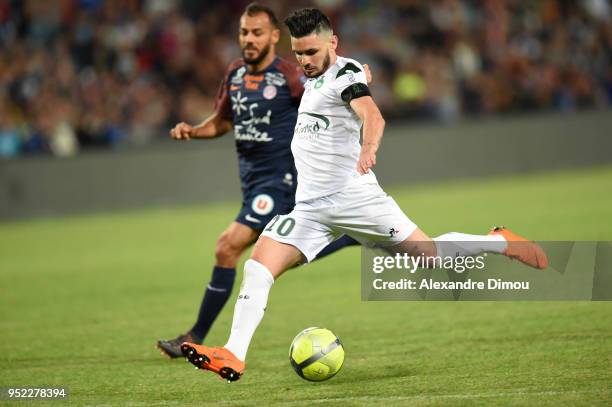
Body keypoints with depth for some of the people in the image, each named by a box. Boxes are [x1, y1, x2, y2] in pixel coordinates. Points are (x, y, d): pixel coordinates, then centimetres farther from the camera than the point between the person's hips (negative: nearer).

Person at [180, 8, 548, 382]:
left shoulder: (345, 73, -9)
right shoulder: (314, 80, 16)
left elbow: (372, 116, -29)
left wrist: (369, 148, -47)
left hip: (352, 196, -7)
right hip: (309, 207, 7)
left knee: (431, 254, -2)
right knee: (258, 267, -12)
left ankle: (502, 243, 23)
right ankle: (234, 356, -19)